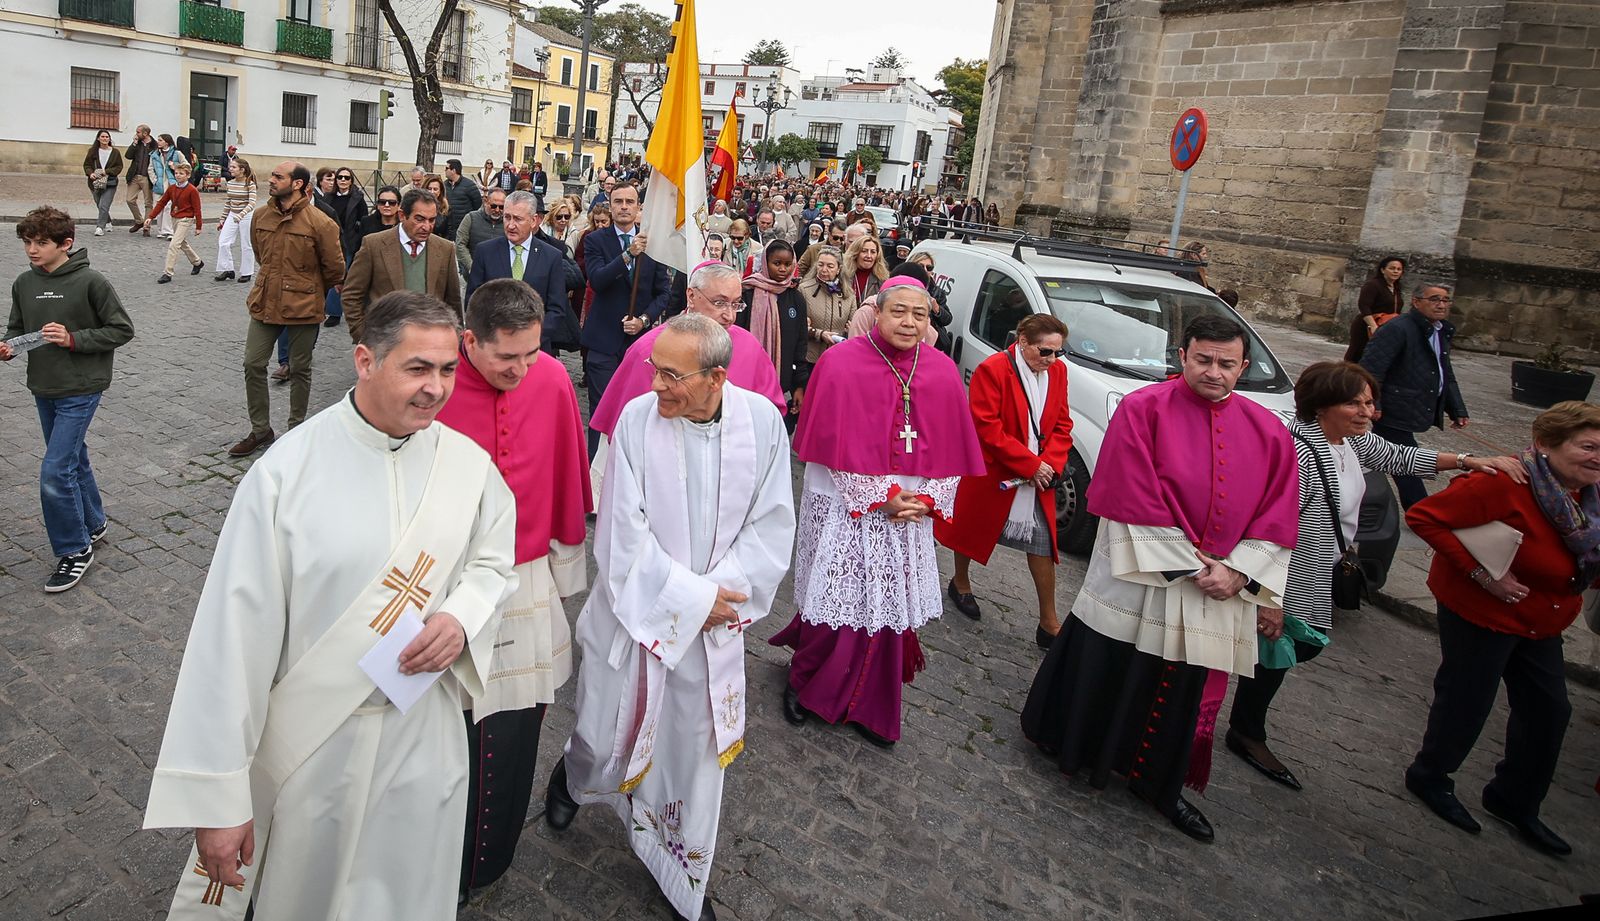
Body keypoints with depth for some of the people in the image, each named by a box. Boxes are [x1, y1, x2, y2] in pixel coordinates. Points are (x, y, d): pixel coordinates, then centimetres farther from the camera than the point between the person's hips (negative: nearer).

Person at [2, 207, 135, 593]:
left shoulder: (91, 282, -13)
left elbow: (122, 330, -9)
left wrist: (73, 339, -19)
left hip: (81, 390, -6)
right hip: (44, 389, 6)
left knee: (55, 473, -8)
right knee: (73, 462, 19)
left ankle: (75, 549, 7)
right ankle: (92, 525, 37)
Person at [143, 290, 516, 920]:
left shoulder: (469, 464, -7)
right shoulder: (285, 472, -18)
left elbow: (492, 561, 8)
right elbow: (237, 634, -15)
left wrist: (461, 619, -15)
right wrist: (216, 796, -13)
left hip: (424, 736, 3)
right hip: (310, 743, -2)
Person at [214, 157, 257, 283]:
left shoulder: (250, 184, -13)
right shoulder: (230, 183, 5)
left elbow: (252, 203, -21)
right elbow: (228, 202, 13)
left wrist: (241, 215, -35)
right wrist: (222, 219, 14)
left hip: (246, 216, -6)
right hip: (232, 216, 6)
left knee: (245, 246, 4)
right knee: (223, 242, -3)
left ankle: (246, 273, 16)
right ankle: (227, 270, 6)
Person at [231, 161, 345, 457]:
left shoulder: (320, 223, -14)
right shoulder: (261, 216, 2)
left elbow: (335, 269, -5)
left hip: (303, 308, -5)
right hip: (265, 304, 5)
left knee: (299, 371, 8)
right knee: (253, 364, 5)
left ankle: (296, 430, 23)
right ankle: (260, 430, 19)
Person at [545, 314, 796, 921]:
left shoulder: (762, 420, -11)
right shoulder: (638, 418, -16)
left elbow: (771, 525, -7)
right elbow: (624, 534, -15)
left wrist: (719, 591, -16)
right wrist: (692, 598, -15)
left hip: (713, 621, 1)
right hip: (633, 613, -1)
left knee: (695, 752, 14)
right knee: (606, 739, 17)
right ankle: (573, 774, 56)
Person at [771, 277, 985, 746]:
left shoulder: (942, 372, 3)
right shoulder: (841, 362, -9)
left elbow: (947, 449, 6)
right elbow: (836, 443, -12)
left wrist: (927, 500, -7)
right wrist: (881, 497, -14)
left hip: (910, 513, 4)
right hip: (844, 509, -3)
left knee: (889, 609, 8)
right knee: (835, 603, 3)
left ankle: (869, 708, 26)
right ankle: (802, 684, 30)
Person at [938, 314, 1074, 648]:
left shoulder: (1057, 372, 0)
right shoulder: (992, 370, -18)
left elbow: (1061, 425, 6)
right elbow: (988, 429, -22)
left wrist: (1051, 464, -11)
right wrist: (1031, 465, -21)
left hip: (1038, 477, 5)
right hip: (992, 474, -4)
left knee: (1043, 544, 4)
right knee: (971, 530, 15)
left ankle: (1048, 623, 14)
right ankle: (960, 584, 43)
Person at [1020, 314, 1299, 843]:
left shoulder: (1268, 434, 1)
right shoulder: (1143, 409, -12)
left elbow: (1276, 518, 2)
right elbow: (1134, 499, -16)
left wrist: (1238, 571, -11)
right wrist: (1188, 566, -16)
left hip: (1218, 587, 4)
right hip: (1138, 576, -4)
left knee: (1180, 688, 16)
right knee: (1103, 669, 11)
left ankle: (1157, 784, 34)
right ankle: (1062, 740, 36)